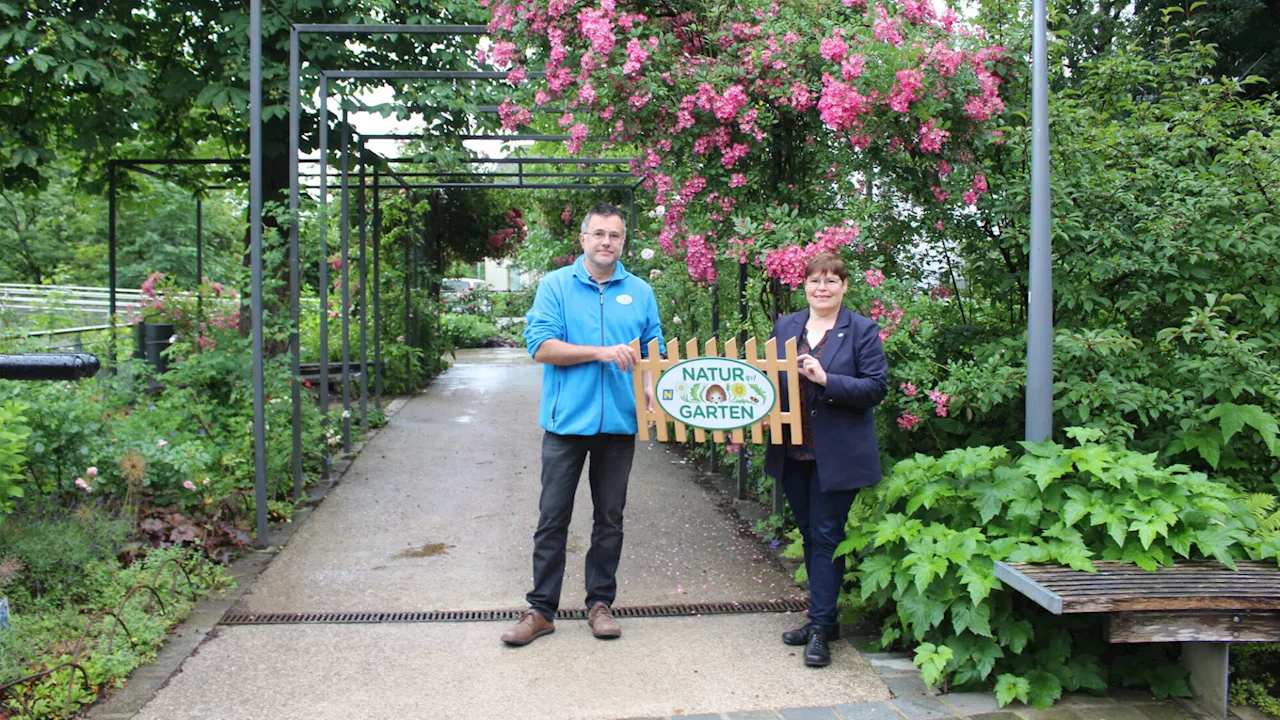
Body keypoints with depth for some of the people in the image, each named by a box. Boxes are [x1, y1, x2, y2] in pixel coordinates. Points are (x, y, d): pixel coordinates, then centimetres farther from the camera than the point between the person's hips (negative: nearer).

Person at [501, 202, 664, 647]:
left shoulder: (639, 292, 9)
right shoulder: (556, 285, 0)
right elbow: (540, 346, -10)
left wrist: (651, 387, -11)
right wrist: (601, 352, -16)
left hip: (619, 422, 3)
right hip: (567, 421, -2)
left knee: (610, 519, 11)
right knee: (552, 519, 3)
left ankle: (600, 602, 24)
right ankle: (541, 609, 13)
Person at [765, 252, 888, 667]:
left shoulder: (862, 331, -5)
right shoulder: (785, 327, 9)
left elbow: (876, 387, -11)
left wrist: (826, 380, -22)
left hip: (836, 454, -5)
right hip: (793, 451, 5)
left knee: (826, 536, -2)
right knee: (809, 535, 14)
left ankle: (821, 626, 5)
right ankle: (824, 618, 27)